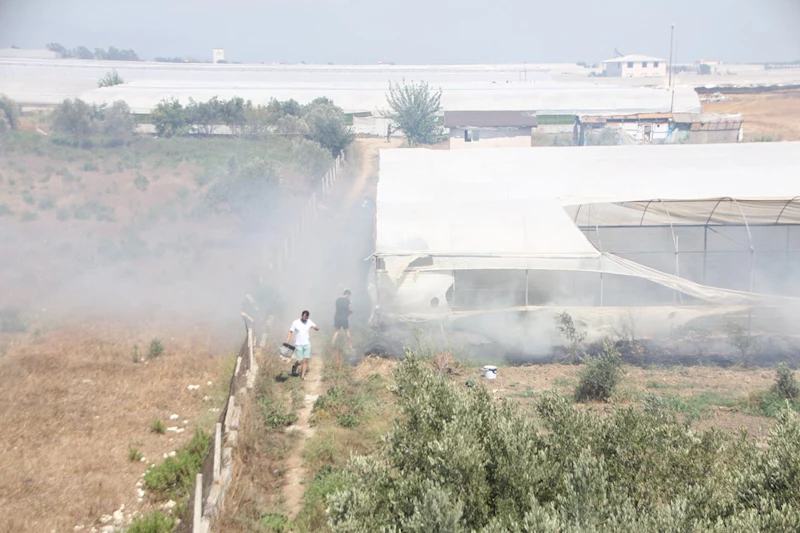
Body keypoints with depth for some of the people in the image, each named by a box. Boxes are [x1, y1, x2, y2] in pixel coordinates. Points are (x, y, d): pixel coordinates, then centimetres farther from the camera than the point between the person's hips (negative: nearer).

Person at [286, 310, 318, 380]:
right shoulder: (295, 323, -4)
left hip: (307, 344, 2)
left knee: (305, 360, -5)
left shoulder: (309, 322, 3)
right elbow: (290, 332, 0)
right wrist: (287, 343, -7)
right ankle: (294, 367, 27)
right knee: (299, 361, -5)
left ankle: (303, 375, 4)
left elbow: (317, 329, -2)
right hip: (298, 345, -2)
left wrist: (315, 327, -28)